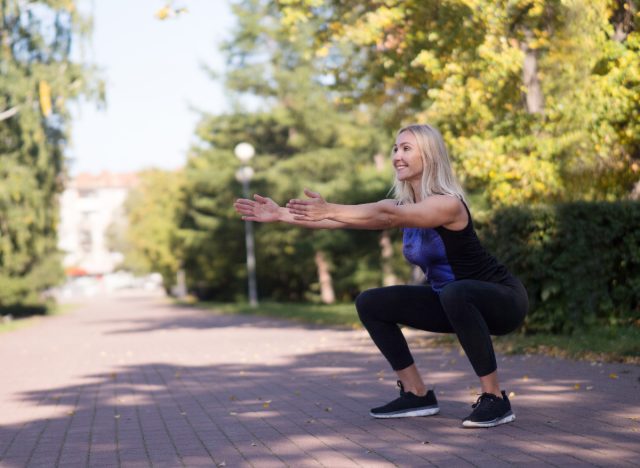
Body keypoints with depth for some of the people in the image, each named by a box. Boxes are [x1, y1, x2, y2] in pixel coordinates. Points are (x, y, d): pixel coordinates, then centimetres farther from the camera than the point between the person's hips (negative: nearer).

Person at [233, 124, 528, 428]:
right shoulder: (405, 206, 1)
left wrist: (330, 209, -49)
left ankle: (495, 398, -28)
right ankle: (417, 394, 8)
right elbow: (344, 221, -7)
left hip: (502, 301, -8)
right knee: (370, 304, 2)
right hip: (452, 302, 8)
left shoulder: (448, 204, -23)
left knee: (455, 293, -41)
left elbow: (385, 215, -40)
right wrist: (281, 215, -14)